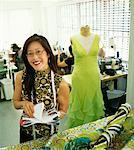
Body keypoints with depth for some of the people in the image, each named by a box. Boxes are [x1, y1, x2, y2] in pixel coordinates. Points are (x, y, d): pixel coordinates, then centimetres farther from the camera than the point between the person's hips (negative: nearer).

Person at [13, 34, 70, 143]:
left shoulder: (60, 83, -21)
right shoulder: (21, 76, -13)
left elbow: (63, 111, -7)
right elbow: (16, 103, 1)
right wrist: (24, 103, -21)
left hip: (49, 134, -2)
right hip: (26, 131, 3)